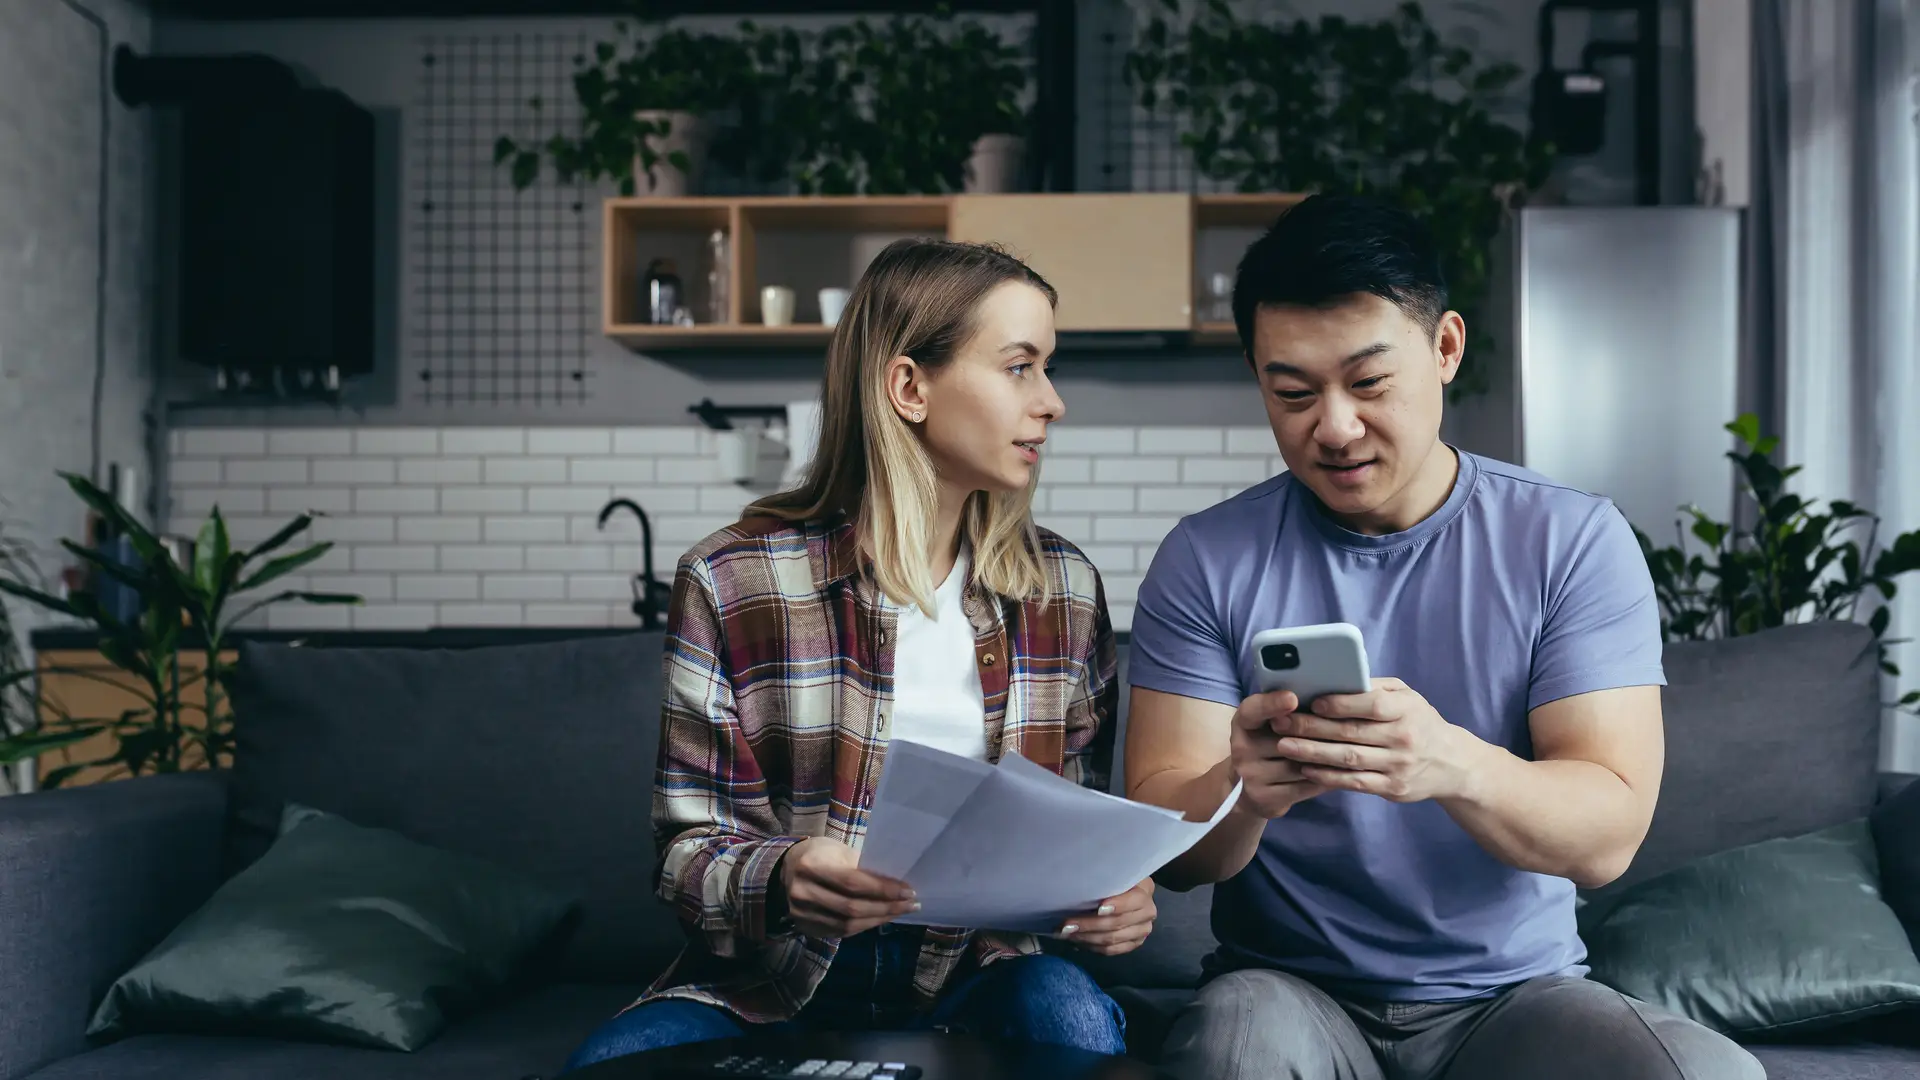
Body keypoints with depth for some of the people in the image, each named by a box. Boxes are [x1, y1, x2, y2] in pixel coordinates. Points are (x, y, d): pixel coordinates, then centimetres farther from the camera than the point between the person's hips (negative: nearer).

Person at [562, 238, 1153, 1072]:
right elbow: (692, 843, -4)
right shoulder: (730, 583, -5)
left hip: (974, 970, 2)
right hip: (775, 977, -2)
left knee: (1068, 1012, -32)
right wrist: (777, 880, -27)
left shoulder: (1065, 589, 6)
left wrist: (1116, 887, -10)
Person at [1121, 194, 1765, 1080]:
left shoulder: (1575, 541, -2)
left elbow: (1607, 837, -10)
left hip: (1515, 991, 2)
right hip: (1291, 987, -1)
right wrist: (1242, 792, -30)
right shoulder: (1208, 560, -1)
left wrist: (1455, 766, -32)